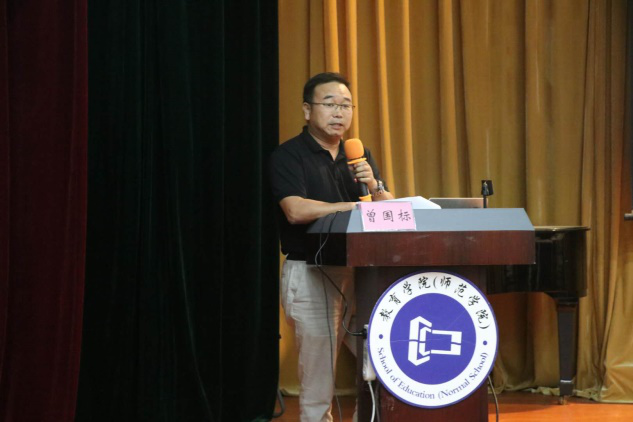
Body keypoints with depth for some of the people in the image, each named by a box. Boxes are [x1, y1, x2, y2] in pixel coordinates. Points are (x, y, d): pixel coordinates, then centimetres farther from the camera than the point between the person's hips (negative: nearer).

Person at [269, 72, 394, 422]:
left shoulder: (359, 154, 15)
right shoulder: (288, 155, -4)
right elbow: (296, 210, -19)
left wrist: (374, 188, -11)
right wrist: (354, 206, -18)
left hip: (359, 270, 6)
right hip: (310, 274, -6)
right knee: (319, 371, -4)